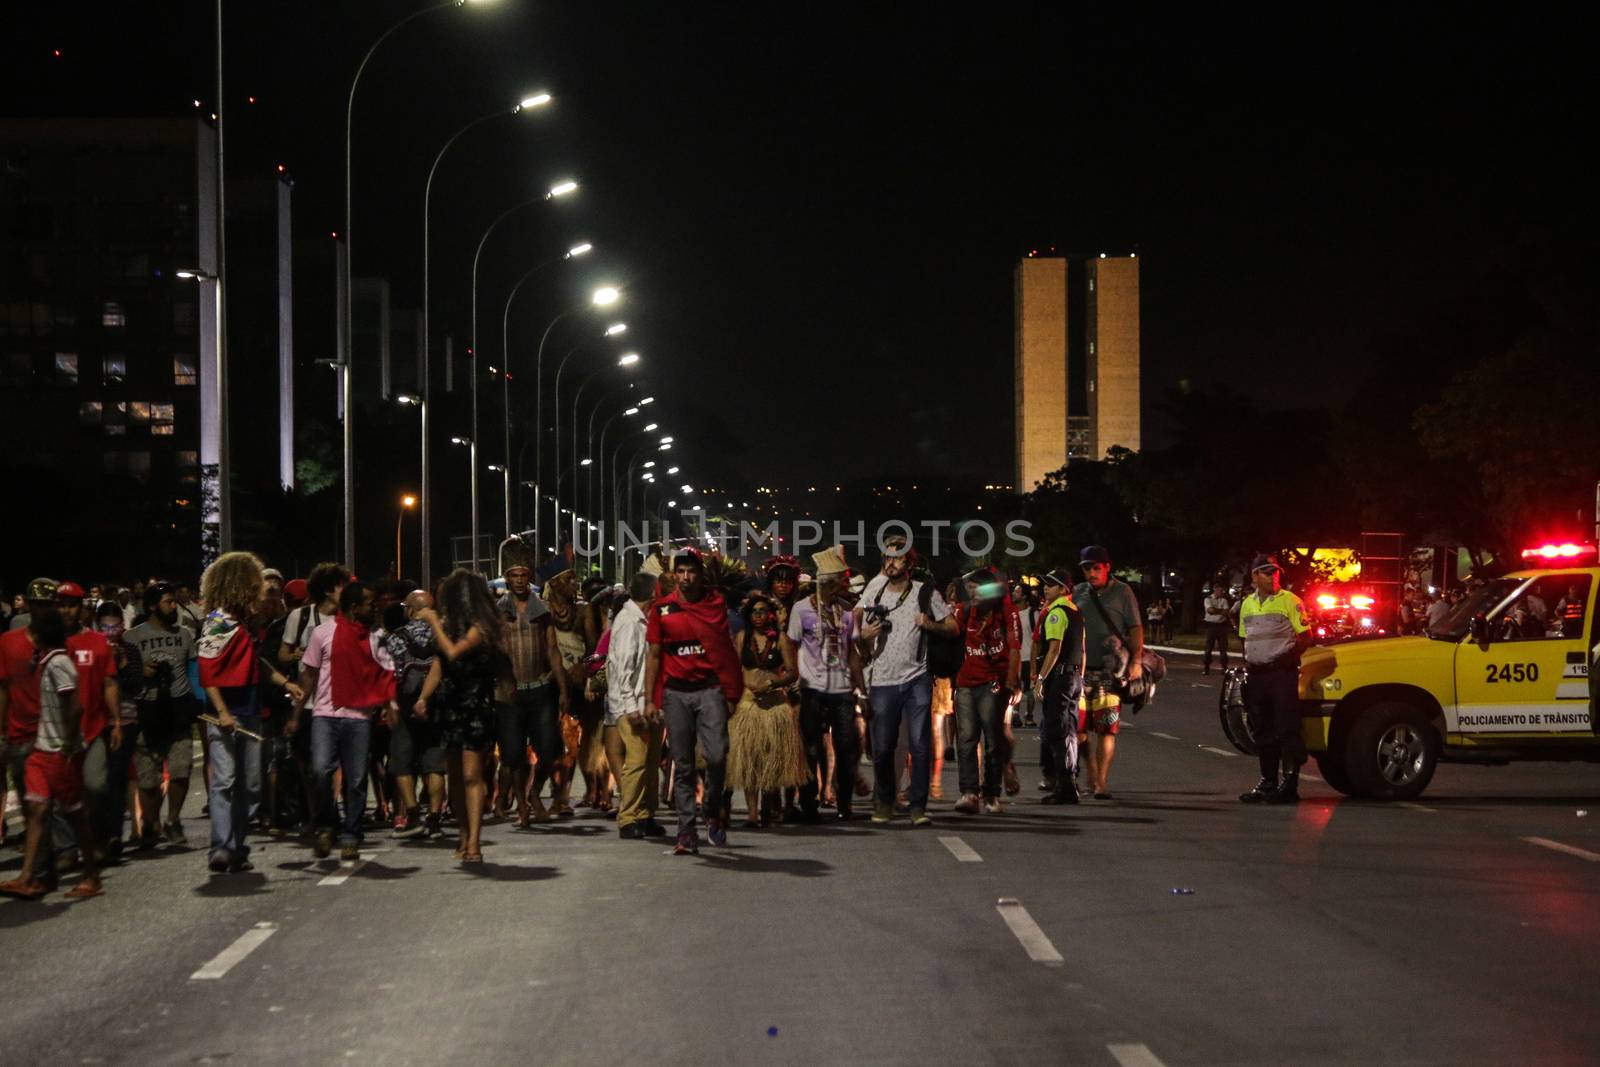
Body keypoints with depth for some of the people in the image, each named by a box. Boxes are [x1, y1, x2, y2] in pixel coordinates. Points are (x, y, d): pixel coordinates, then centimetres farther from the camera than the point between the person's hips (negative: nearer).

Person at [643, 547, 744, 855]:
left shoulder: (716, 603, 7)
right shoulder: (661, 608, 7)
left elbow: (727, 650, 10)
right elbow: (654, 655, 10)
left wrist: (732, 693, 4)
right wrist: (649, 700, 5)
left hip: (710, 688, -1)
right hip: (675, 692, 1)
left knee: (716, 755, -14)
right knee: (682, 765, 2)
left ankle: (712, 811, 12)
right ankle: (687, 832, 5)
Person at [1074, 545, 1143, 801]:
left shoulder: (1122, 592, 4)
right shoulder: (1078, 593, 14)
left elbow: (1135, 628, 2)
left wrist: (1136, 660, -9)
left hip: (1110, 669, -3)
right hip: (1081, 668, 3)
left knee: (1106, 728, -8)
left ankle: (1102, 781, -4)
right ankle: (1091, 772, 21)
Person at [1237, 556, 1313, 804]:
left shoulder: (1289, 601, -3)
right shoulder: (1247, 604, 14)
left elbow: (1306, 636, -5)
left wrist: (1289, 656, -17)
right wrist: (1246, 663, 11)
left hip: (1283, 673, -6)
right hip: (1257, 673, 6)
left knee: (1286, 728, -8)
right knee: (1262, 730, 10)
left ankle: (1290, 782, -7)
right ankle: (1267, 781, 18)